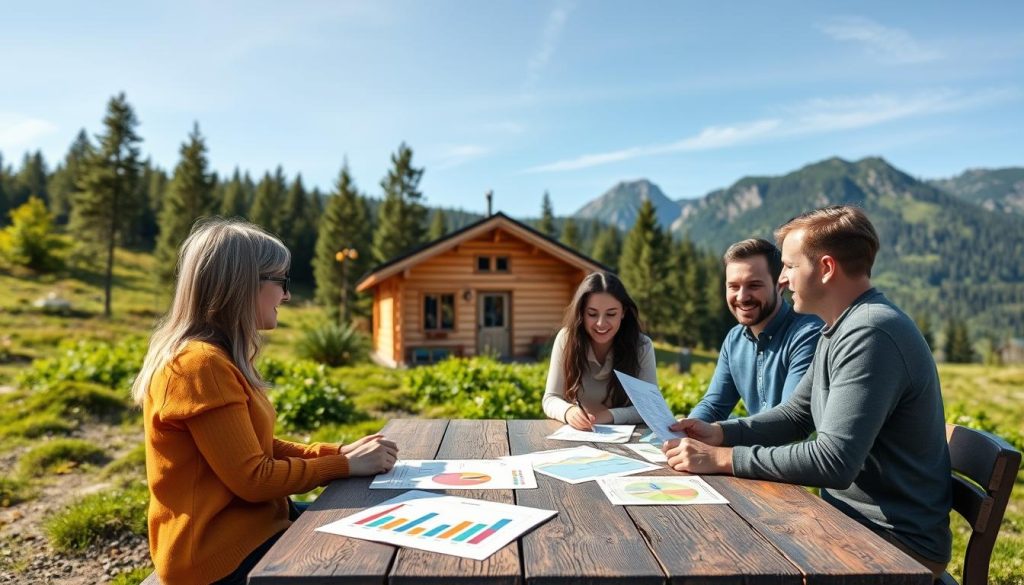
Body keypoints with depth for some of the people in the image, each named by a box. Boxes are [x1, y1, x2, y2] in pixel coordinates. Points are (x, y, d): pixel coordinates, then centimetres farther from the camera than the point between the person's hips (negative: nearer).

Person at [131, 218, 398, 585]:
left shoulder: (218, 358, 8)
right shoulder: (201, 365, -24)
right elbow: (253, 478, -23)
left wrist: (338, 451, -1)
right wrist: (345, 465, -14)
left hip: (246, 522, 9)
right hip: (224, 550, -9)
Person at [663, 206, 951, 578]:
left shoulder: (870, 335, -25)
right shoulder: (841, 329, 8)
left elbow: (834, 462, -32)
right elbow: (795, 415, 14)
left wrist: (722, 458, -27)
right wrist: (719, 433, -1)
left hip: (897, 542, -8)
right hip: (853, 518, 8)